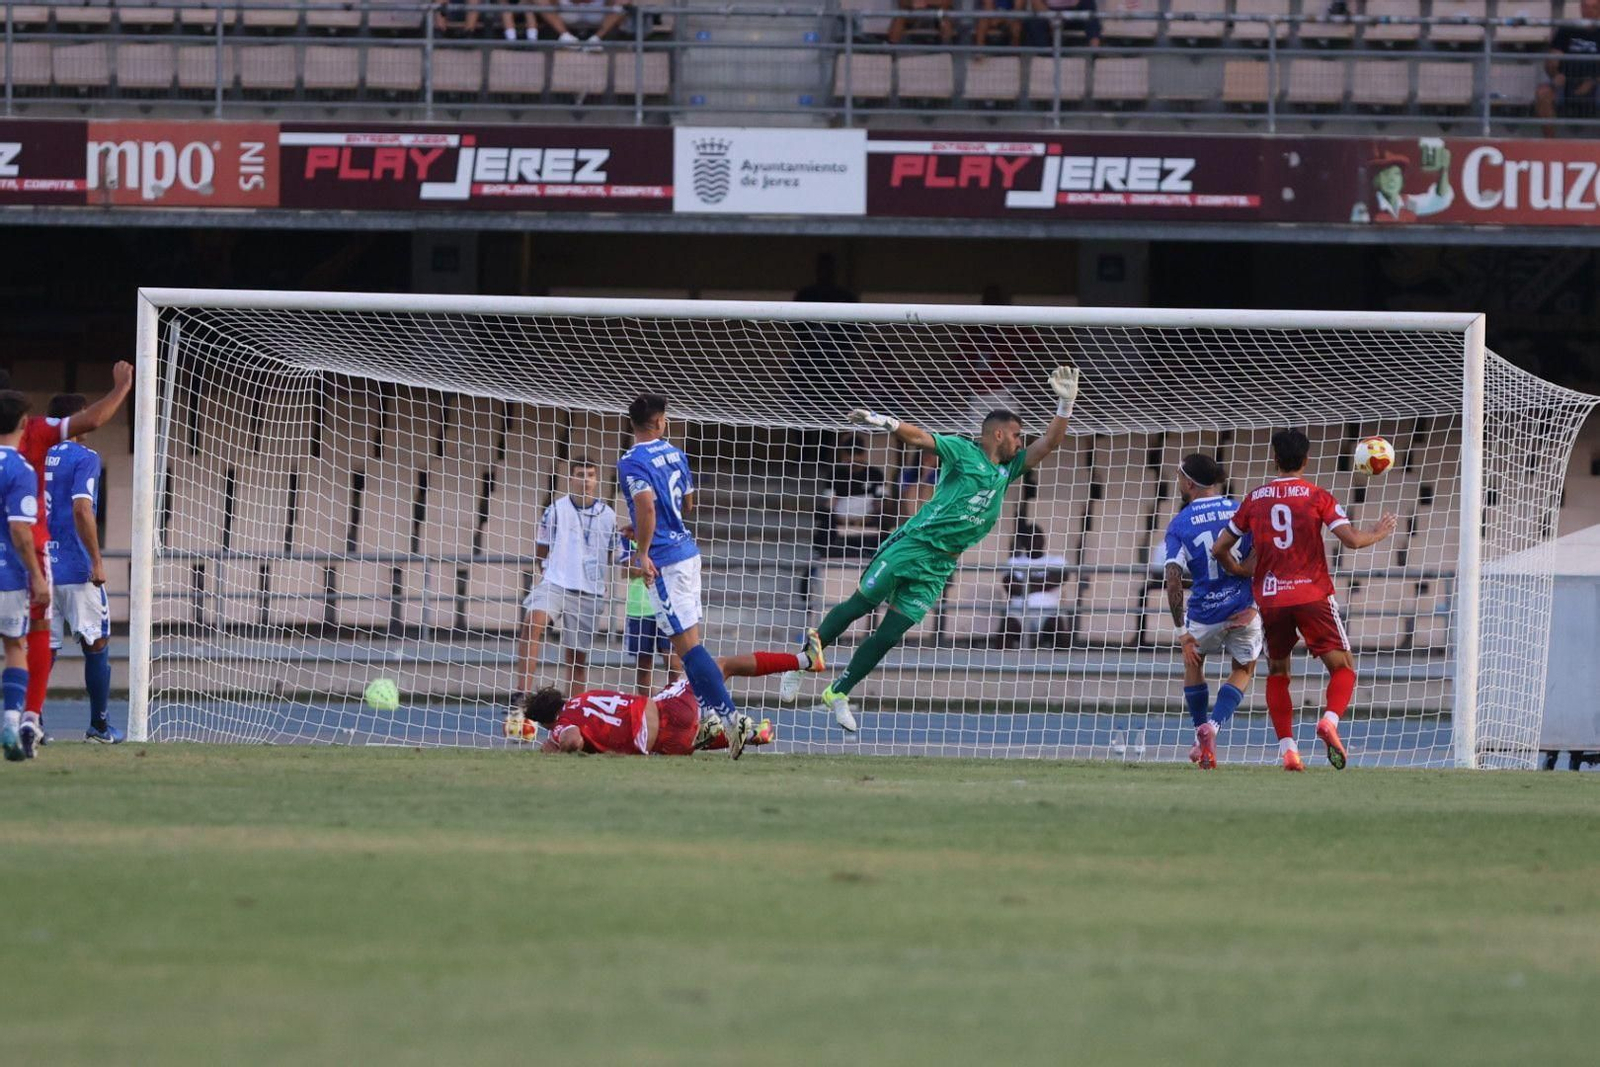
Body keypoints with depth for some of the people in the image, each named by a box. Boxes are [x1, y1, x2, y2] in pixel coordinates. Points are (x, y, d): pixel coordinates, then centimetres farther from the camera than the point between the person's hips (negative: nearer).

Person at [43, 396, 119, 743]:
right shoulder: (84, 458, -9)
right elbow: (82, 509, -20)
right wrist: (96, 561, -17)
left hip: (41, 567, 6)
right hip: (75, 569, -6)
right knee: (96, 646, 6)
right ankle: (99, 725, 10)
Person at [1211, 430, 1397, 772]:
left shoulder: (1254, 499, 8)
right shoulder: (1317, 496, 0)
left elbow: (1219, 549, 10)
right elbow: (1350, 539, -8)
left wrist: (1239, 571, 30)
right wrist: (1378, 534, 12)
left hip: (1270, 599, 2)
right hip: (1313, 596, -2)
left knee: (1277, 675, 17)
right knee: (1342, 668, 6)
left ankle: (1287, 747, 1)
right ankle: (1330, 720, -24)